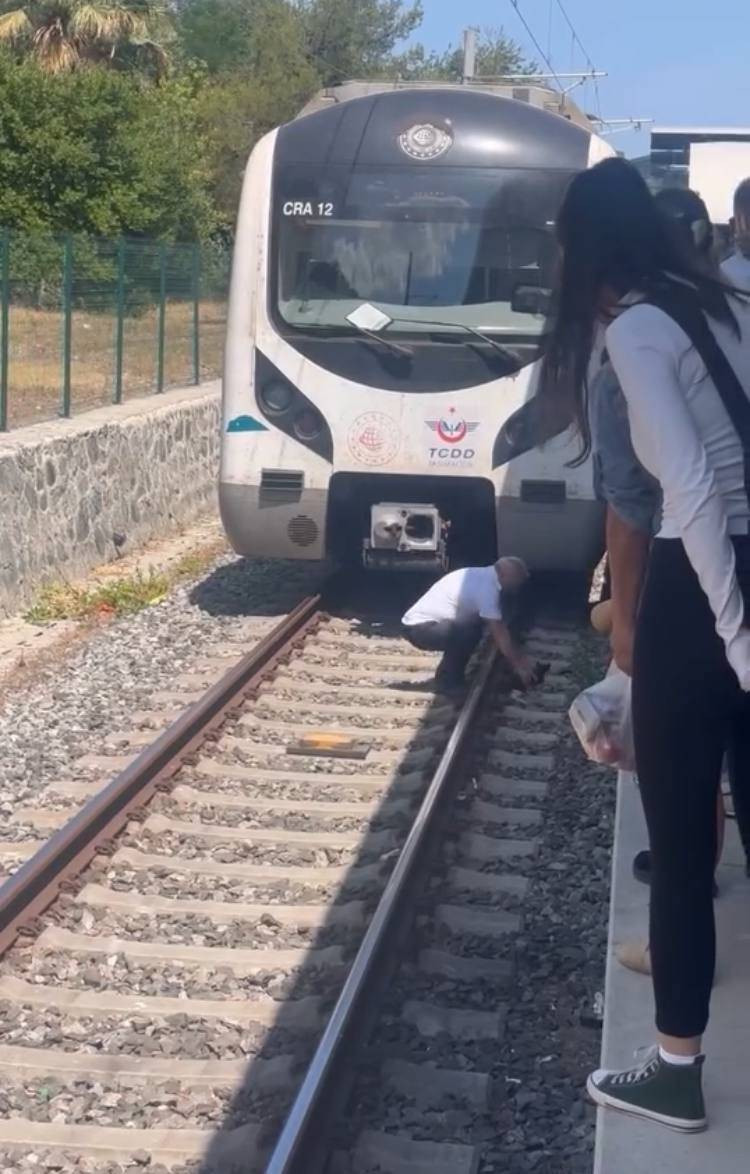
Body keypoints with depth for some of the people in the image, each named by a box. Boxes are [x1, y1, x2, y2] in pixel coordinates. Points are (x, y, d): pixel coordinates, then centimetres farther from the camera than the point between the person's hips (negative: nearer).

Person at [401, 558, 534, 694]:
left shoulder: (484, 577, 9)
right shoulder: (486, 587, -20)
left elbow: (499, 625, 13)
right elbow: (499, 633, -18)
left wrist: (521, 657, 10)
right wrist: (518, 667, -11)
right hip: (419, 629, -10)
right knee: (470, 631, -27)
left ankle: (450, 676, 15)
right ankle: (447, 682, -8)